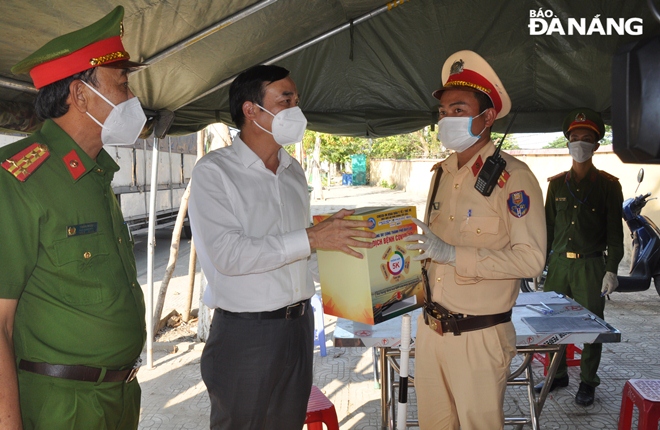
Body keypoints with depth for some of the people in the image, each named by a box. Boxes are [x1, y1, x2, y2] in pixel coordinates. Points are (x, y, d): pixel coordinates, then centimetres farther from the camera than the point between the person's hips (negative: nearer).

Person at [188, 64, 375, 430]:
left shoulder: (294, 172, 11)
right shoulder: (214, 171, -11)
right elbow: (228, 254, -23)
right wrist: (312, 239, -25)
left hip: (299, 324, 7)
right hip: (245, 332, -6)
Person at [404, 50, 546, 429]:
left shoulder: (513, 177, -13)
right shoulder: (442, 173, 10)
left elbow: (531, 259, -21)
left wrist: (453, 255, -24)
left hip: (479, 337, -6)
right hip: (431, 328, 7)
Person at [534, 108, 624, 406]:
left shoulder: (608, 185, 1)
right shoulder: (557, 183, 10)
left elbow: (615, 232, -1)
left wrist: (611, 270, -8)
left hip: (591, 264, -3)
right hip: (559, 262, 3)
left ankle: (587, 382, 18)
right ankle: (558, 374, 22)